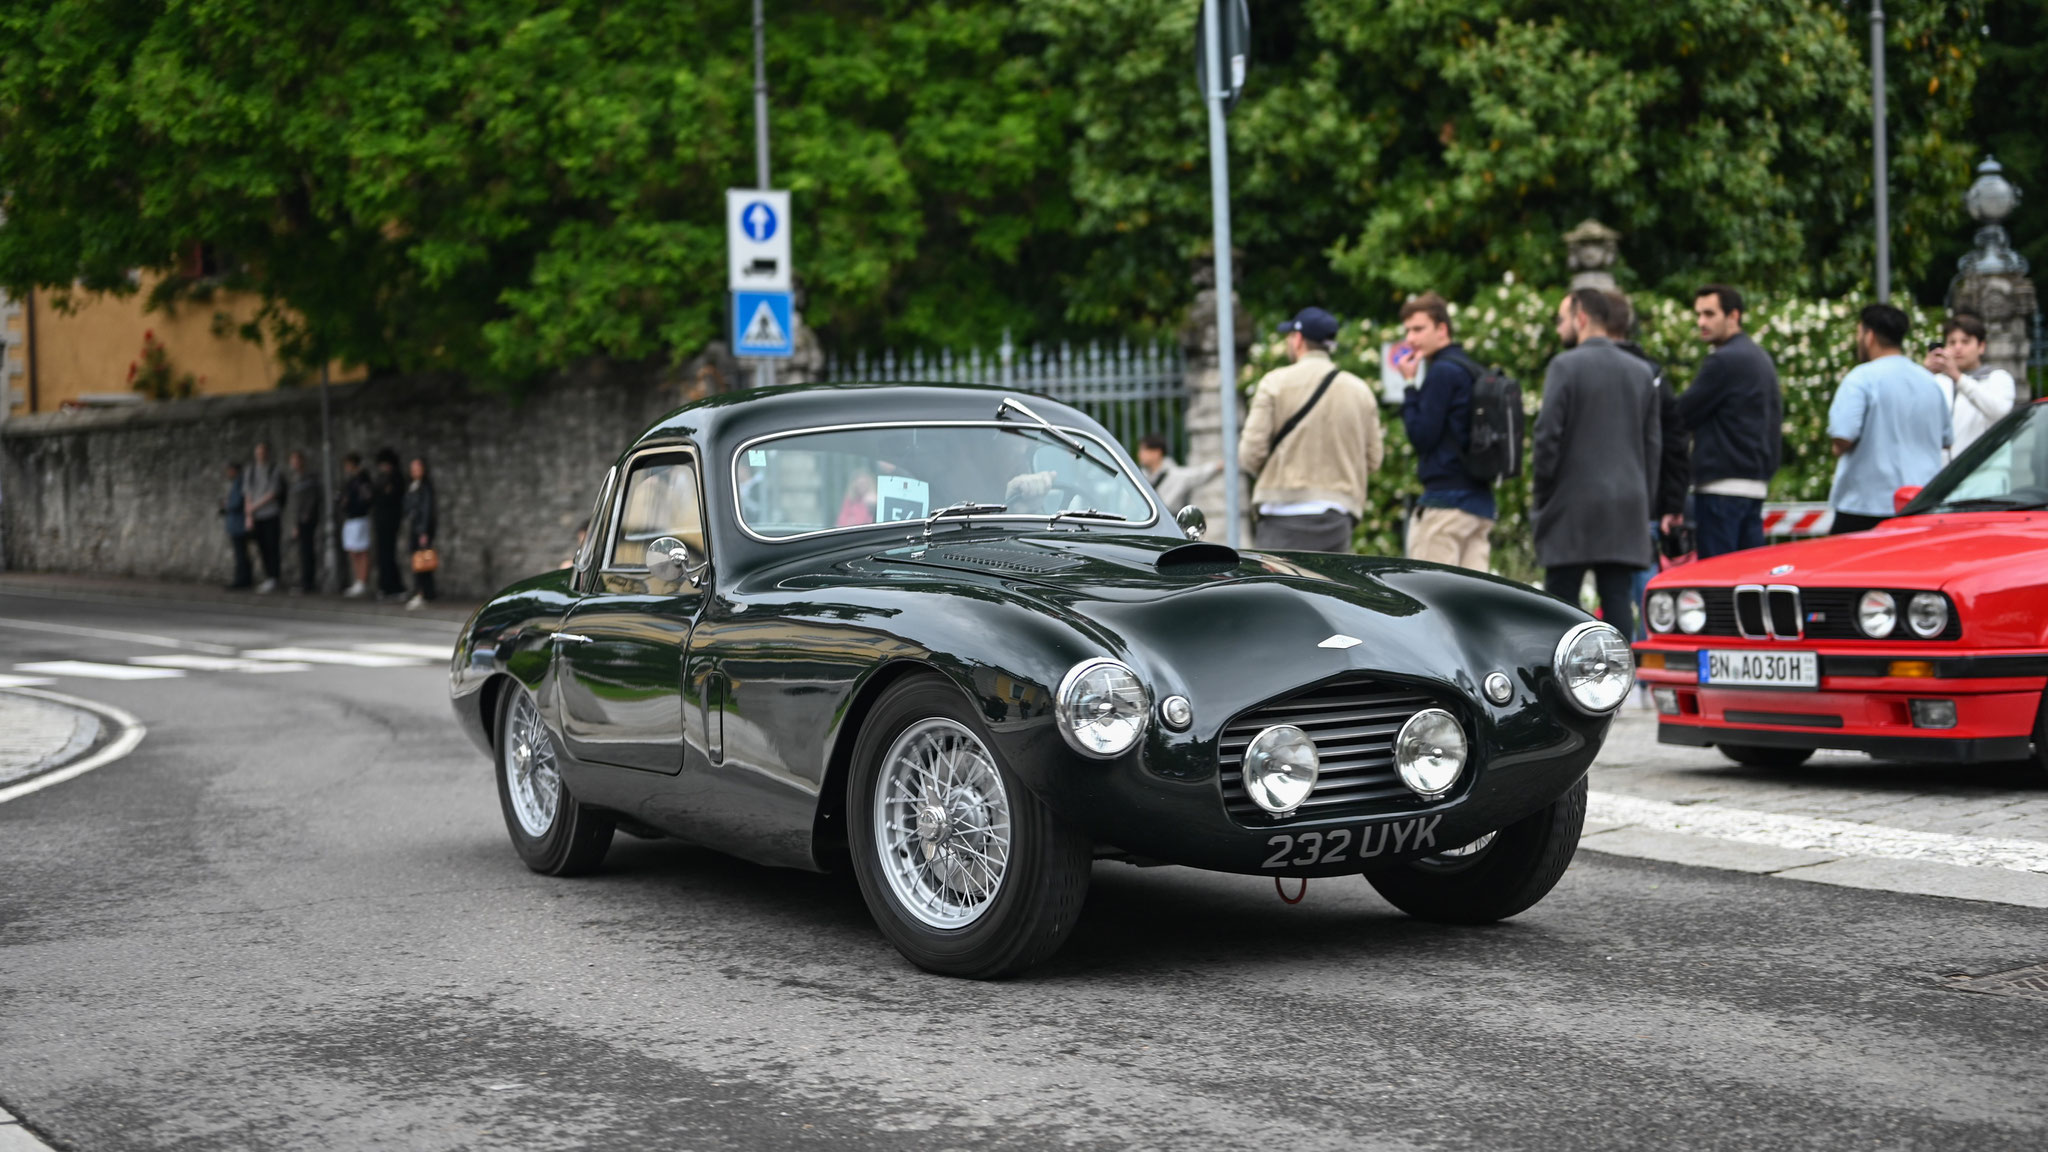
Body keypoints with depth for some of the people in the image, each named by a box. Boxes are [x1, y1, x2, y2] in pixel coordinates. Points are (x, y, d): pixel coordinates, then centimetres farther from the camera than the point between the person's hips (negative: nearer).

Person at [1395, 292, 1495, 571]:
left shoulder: (1442, 372, -9)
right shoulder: (1474, 371, 18)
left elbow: (1422, 435, -12)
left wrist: (1410, 384, -5)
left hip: (1446, 499, -9)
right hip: (1481, 502, 9)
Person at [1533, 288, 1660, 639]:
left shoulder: (1565, 366, -6)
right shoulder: (1641, 372, 12)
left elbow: (1548, 436, -10)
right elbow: (1653, 443, 12)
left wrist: (1542, 496, -1)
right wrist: (1645, 505, 15)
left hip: (1574, 507, -5)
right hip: (1627, 511, 5)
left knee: (1561, 602, 0)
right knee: (1618, 602, 3)